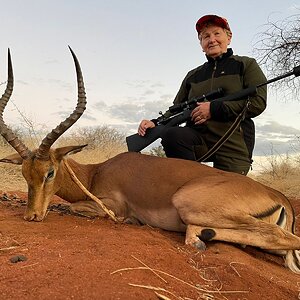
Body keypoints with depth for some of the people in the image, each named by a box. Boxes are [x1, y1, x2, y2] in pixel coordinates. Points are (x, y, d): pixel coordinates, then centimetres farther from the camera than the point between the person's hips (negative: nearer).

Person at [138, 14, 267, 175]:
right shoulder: (192, 76, 20)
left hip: (233, 145, -2)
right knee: (171, 134, -27)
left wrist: (214, 109, -13)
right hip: (199, 139, 2)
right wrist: (155, 123, -3)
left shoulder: (246, 65, 9)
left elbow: (258, 102, -5)